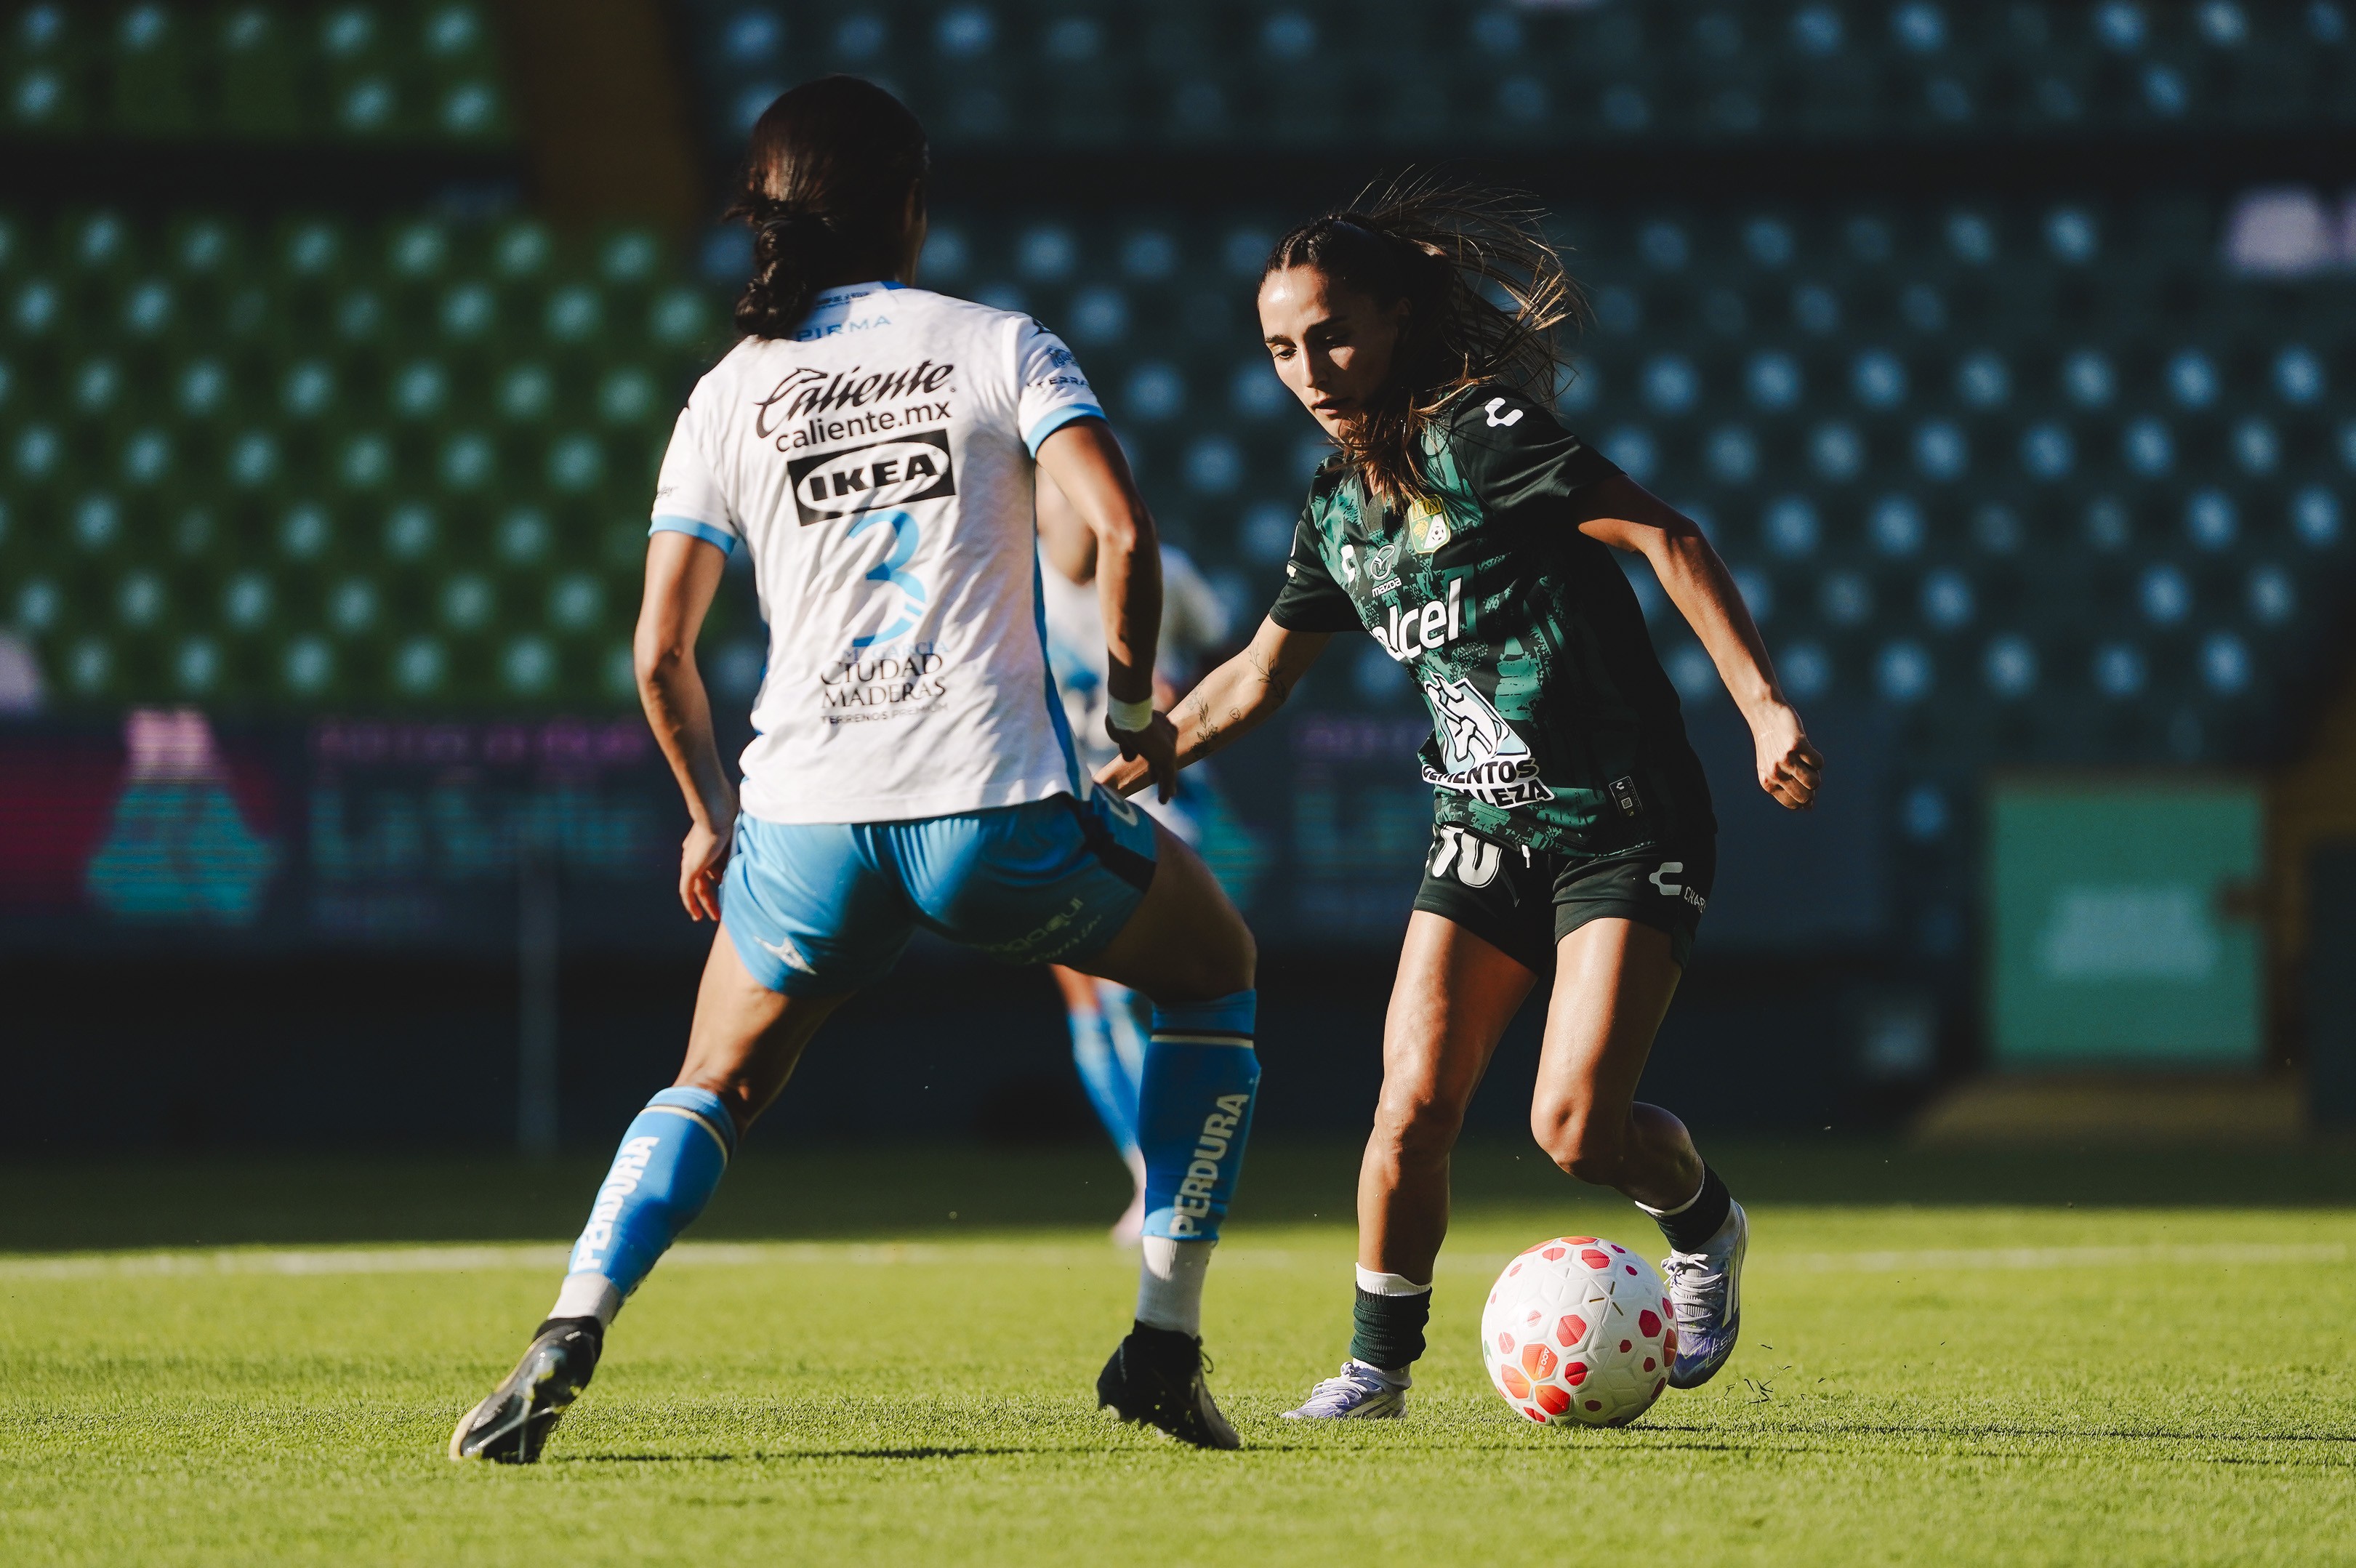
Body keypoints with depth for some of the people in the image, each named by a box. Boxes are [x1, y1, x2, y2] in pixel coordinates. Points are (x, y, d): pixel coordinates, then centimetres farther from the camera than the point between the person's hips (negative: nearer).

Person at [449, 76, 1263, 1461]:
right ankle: (1164, 1347, 16)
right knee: (1216, 970, 24)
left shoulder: (731, 396, 11)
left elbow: (661, 650, 9)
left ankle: (571, 1334, -3)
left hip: (810, 823, 2)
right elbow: (1123, 533, -9)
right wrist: (1134, 709, 6)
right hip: (997, 805, -2)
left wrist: (711, 814, 23)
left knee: (717, 1087, 24)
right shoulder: (999, 347, 5)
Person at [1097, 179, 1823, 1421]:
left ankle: (1702, 1224, 17)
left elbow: (1665, 538, -19)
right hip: (1483, 837, 6)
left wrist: (1763, 705, -27)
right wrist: (1112, 773, 25)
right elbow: (1254, 680, 24)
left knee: (1575, 1126, -16)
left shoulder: (1480, 433, -14)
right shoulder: (1340, 507, 9)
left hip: (1627, 827, -6)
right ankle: (1378, 1366, 8)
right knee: (1411, 1109, -8)